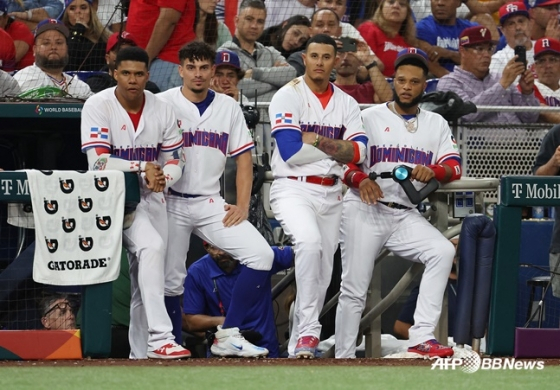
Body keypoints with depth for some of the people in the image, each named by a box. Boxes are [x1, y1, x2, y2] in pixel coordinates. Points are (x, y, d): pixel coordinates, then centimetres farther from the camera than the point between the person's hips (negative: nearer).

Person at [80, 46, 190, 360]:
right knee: (151, 246, -28)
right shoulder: (98, 106, -11)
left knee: (145, 280, 6)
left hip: (151, 198, 5)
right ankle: (160, 337, -34)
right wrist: (144, 168, -20)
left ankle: (140, 355, 17)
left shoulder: (162, 110, 3)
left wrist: (163, 178, -17)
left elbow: (176, 160, 5)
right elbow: (99, 162, -19)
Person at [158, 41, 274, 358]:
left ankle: (228, 335, -10)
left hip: (211, 204, 3)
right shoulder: (163, 104, 0)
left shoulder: (228, 107, 10)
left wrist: (243, 206, 1)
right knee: (170, 281, -4)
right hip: (172, 204, -3)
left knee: (261, 255, -14)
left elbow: (244, 158, 11)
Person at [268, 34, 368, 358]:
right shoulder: (289, 96, -3)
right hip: (294, 189, -6)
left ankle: (299, 348, 19)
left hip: (331, 195, 6)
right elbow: (291, 152, -15)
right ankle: (308, 332, -28)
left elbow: (358, 152, -3)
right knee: (310, 242, -32)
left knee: (321, 276, 7)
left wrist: (317, 140, -13)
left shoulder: (347, 103, 11)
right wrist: (338, 148, -5)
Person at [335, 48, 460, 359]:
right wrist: (359, 179, -22)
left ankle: (421, 337, -29)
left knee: (443, 251, -24)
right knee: (353, 289, -6)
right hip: (365, 209, -2)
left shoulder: (437, 124, 15)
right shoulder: (370, 117, 7)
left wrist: (433, 171, -18)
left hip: (406, 215, 2)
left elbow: (454, 167, 5)